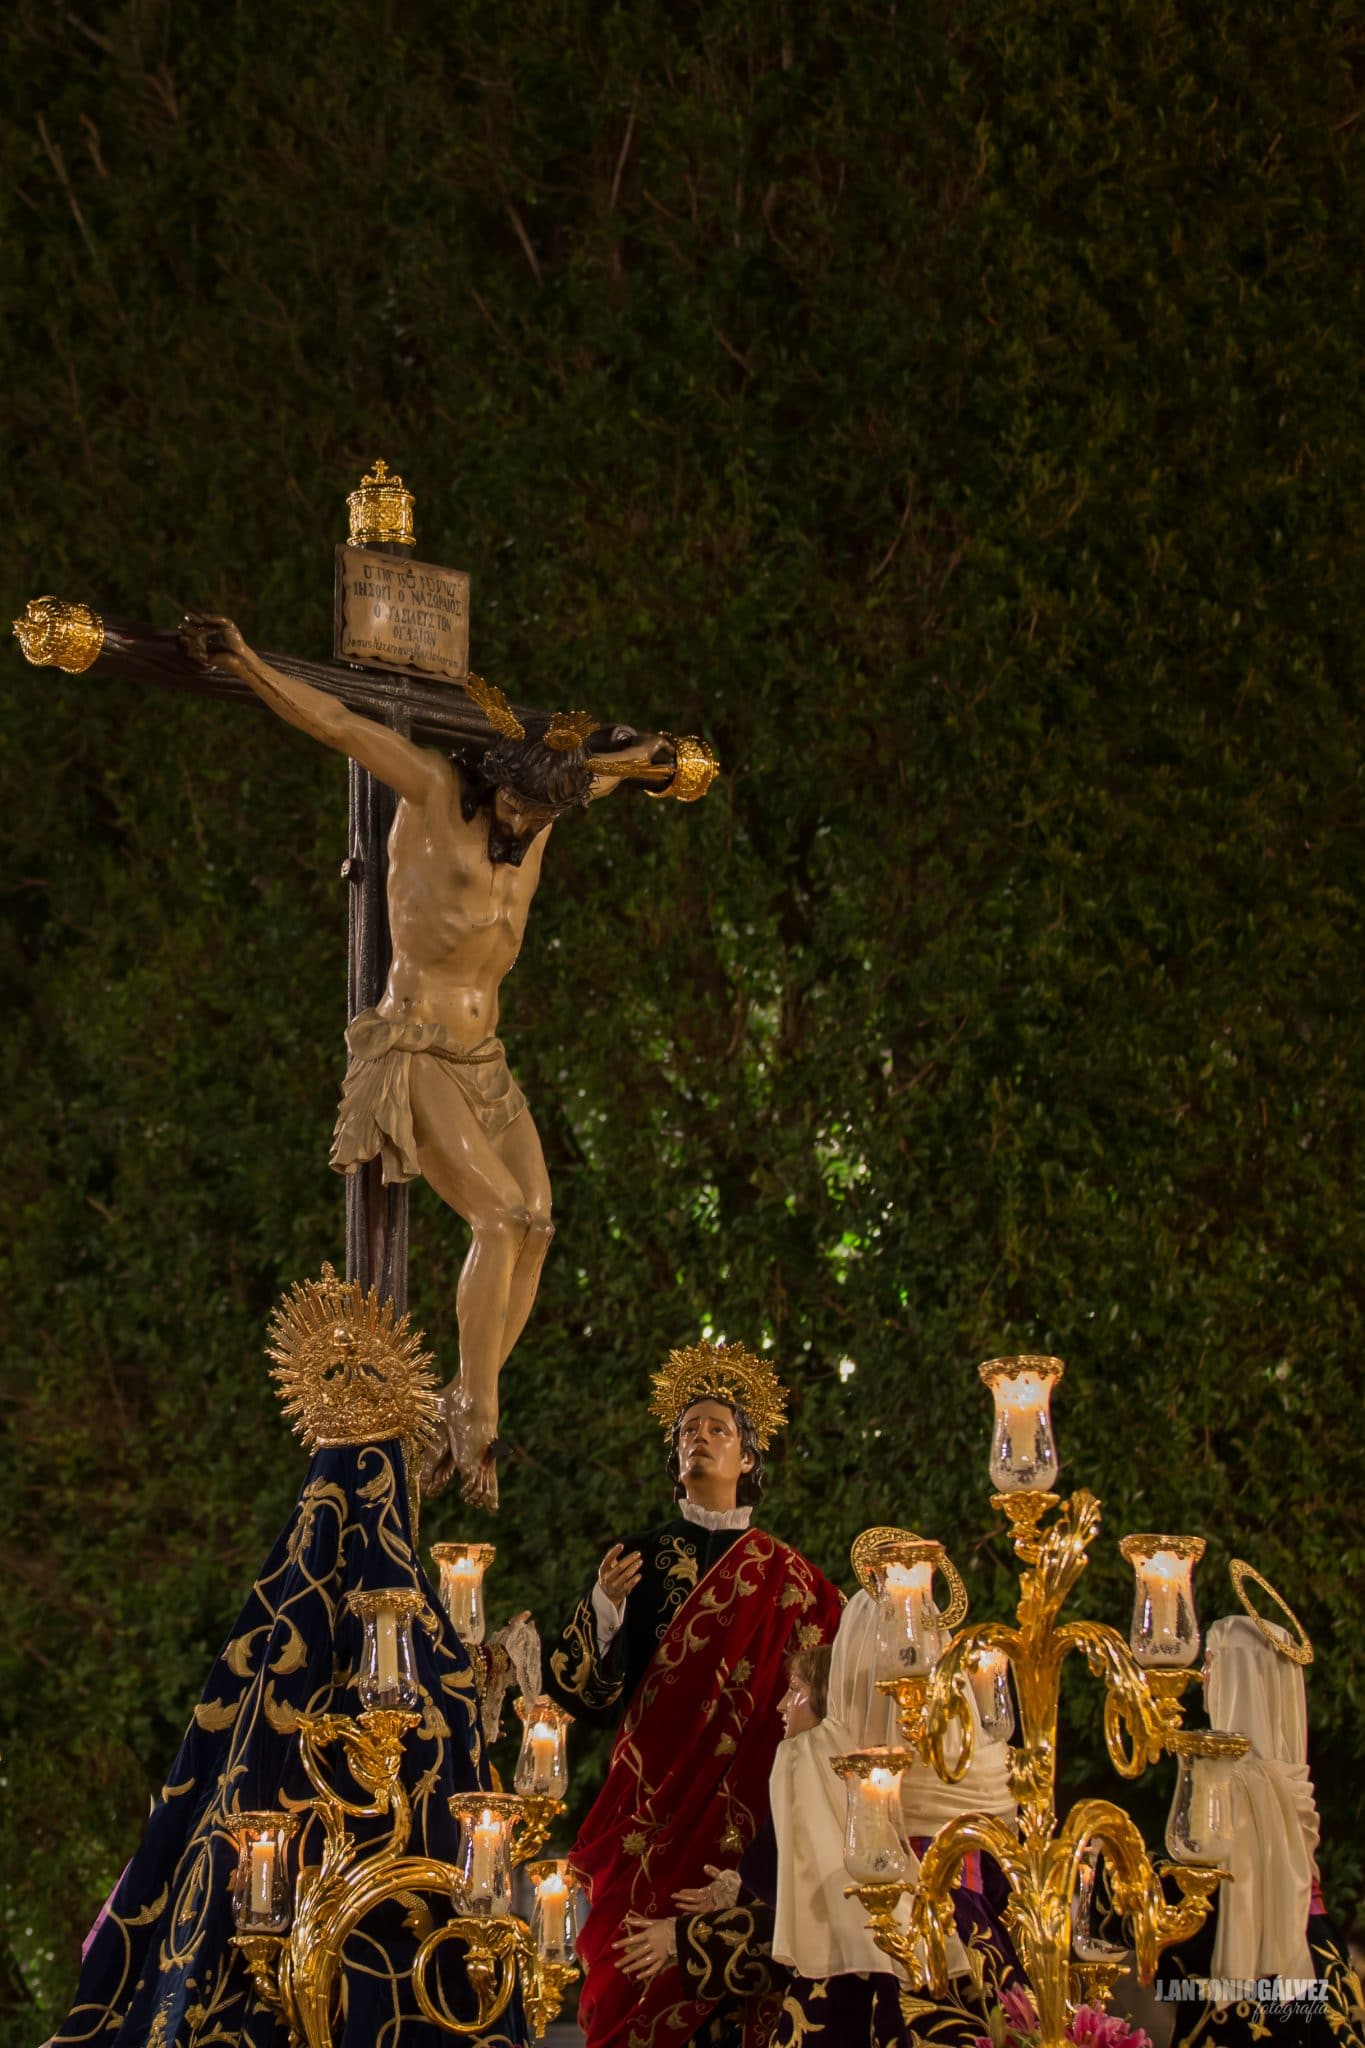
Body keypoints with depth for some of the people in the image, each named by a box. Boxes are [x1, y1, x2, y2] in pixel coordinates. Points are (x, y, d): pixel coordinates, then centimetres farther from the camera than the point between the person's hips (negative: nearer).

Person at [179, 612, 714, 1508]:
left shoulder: (549, 800, 5)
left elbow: (633, 758, 28)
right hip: (415, 1053, -7)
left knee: (535, 1224, -4)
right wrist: (244, 662, -28)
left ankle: (462, 1425, 1)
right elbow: (335, 723, -20)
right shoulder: (436, 789, -11)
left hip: (483, 1056, 7)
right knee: (499, 1216, -19)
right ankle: (476, 1416, -10)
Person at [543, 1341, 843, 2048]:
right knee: (641, 1984, -7)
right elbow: (584, 1690, 1)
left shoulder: (784, 1576, 10)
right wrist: (603, 1605, -14)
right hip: (654, 1800, 0)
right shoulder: (640, 1556, 9)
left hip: (745, 1810, 0)